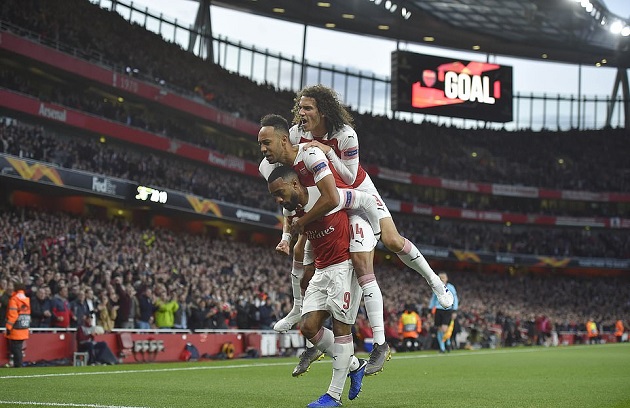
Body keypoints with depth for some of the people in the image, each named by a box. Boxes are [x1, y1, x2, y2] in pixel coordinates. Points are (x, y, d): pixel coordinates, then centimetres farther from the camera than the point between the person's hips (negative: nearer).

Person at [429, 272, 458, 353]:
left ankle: (448, 342, 12)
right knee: (439, 330, 1)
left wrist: (454, 311, -4)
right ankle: (442, 348, 12)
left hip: (447, 310, -3)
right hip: (438, 310, 3)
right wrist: (431, 309, 14)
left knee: (444, 329, -16)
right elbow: (433, 299, 19)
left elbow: (455, 299, 2)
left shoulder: (450, 287, 1)